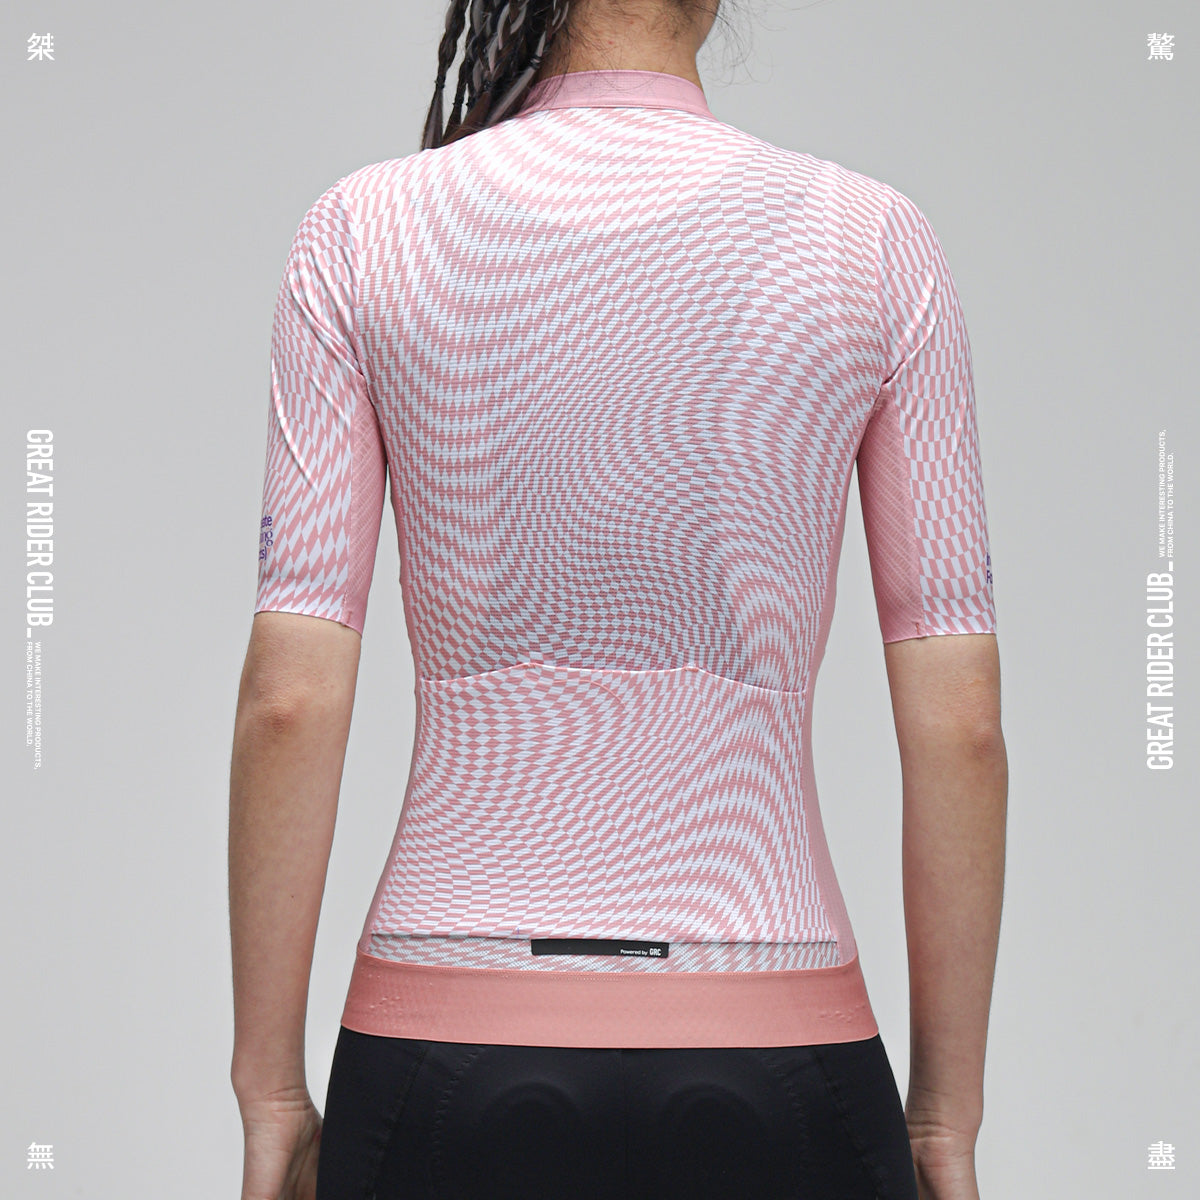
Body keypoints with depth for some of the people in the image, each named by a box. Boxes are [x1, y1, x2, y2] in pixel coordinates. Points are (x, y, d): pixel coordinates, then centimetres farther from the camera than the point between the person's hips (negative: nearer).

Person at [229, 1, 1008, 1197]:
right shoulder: (873, 244, -1)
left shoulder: (361, 233, -2)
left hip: (448, 1053, 1)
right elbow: (958, 723, -2)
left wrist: (270, 1093, 3)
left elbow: (288, 696, -6)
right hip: (771, 1056, 0)